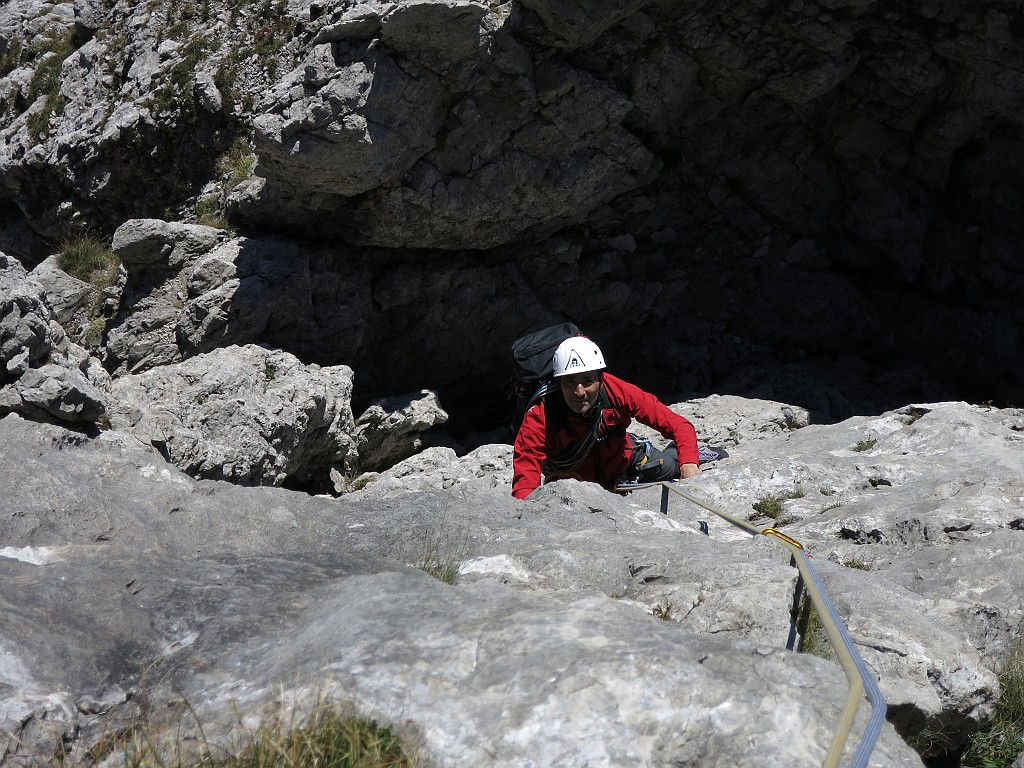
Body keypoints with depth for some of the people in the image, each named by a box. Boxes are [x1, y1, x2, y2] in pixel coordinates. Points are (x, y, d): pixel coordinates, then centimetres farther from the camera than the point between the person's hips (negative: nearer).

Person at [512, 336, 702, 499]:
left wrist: (689, 464, -46)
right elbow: (524, 484, -41)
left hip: (625, 462, 1)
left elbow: (678, 425, -28)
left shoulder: (614, 391, -31)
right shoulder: (540, 419, -36)